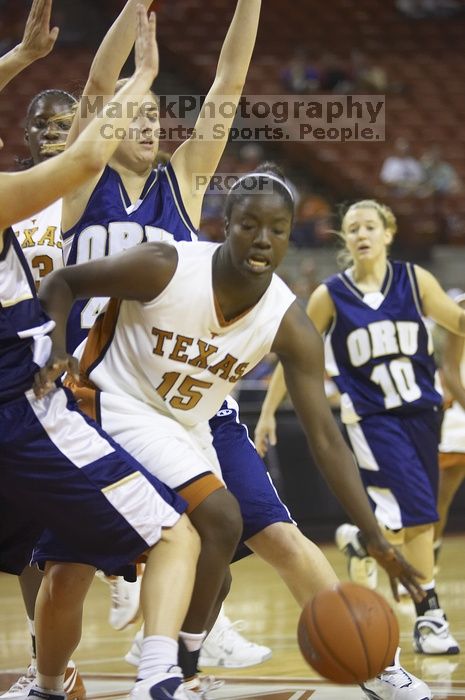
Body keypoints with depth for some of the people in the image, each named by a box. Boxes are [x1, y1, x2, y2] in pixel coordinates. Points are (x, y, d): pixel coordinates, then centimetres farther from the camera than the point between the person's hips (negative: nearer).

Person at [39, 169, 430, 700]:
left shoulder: (290, 327, -17)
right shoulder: (164, 268, -26)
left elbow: (325, 438, -15)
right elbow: (62, 283, -12)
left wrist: (376, 541, -20)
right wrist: (54, 351, -33)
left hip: (197, 422, 5)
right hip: (118, 404, -5)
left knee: (280, 536, 4)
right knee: (219, 517, -25)